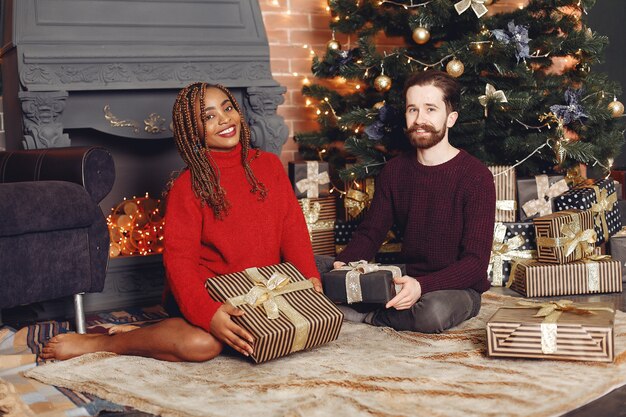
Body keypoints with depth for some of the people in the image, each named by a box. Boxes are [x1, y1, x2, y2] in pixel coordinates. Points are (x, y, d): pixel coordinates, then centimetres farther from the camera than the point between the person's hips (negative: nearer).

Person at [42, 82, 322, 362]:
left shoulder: (269, 165, 5)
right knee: (202, 343, -34)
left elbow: (292, 227, 4)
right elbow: (178, 260, -17)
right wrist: (208, 313, -34)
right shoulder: (188, 187, -10)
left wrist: (309, 276, -13)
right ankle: (95, 344, -12)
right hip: (203, 291, -6)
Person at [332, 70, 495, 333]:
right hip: (405, 279, 3)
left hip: (458, 287, -3)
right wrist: (343, 264, -15)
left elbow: (475, 262, -17)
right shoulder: (394, 171, 5)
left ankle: (365, 316, -13)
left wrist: (422, 286, -33)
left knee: (434, 312, -39)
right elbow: (370, 232, 8)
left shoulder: (476, 176, -13)